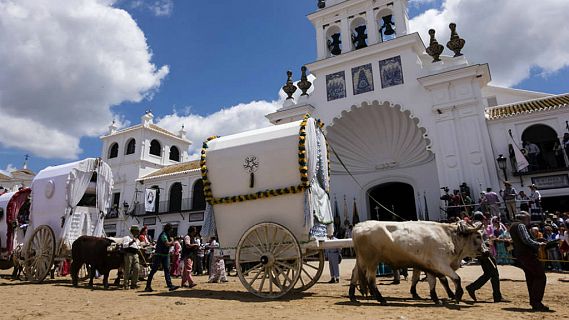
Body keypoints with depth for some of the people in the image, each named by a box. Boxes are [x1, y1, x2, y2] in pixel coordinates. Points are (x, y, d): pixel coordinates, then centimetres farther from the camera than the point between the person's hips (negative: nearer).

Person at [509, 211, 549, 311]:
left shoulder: (513, 226, 20)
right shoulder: (521, 225, -10)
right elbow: (526, 240, -20)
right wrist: (538, 244, -7)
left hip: (519, 254, 10)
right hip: (527, 254, -10)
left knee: (531, 278, 13)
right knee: (541, 276, -8)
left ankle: (533, 303, 14)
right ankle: (536, 303, -11)